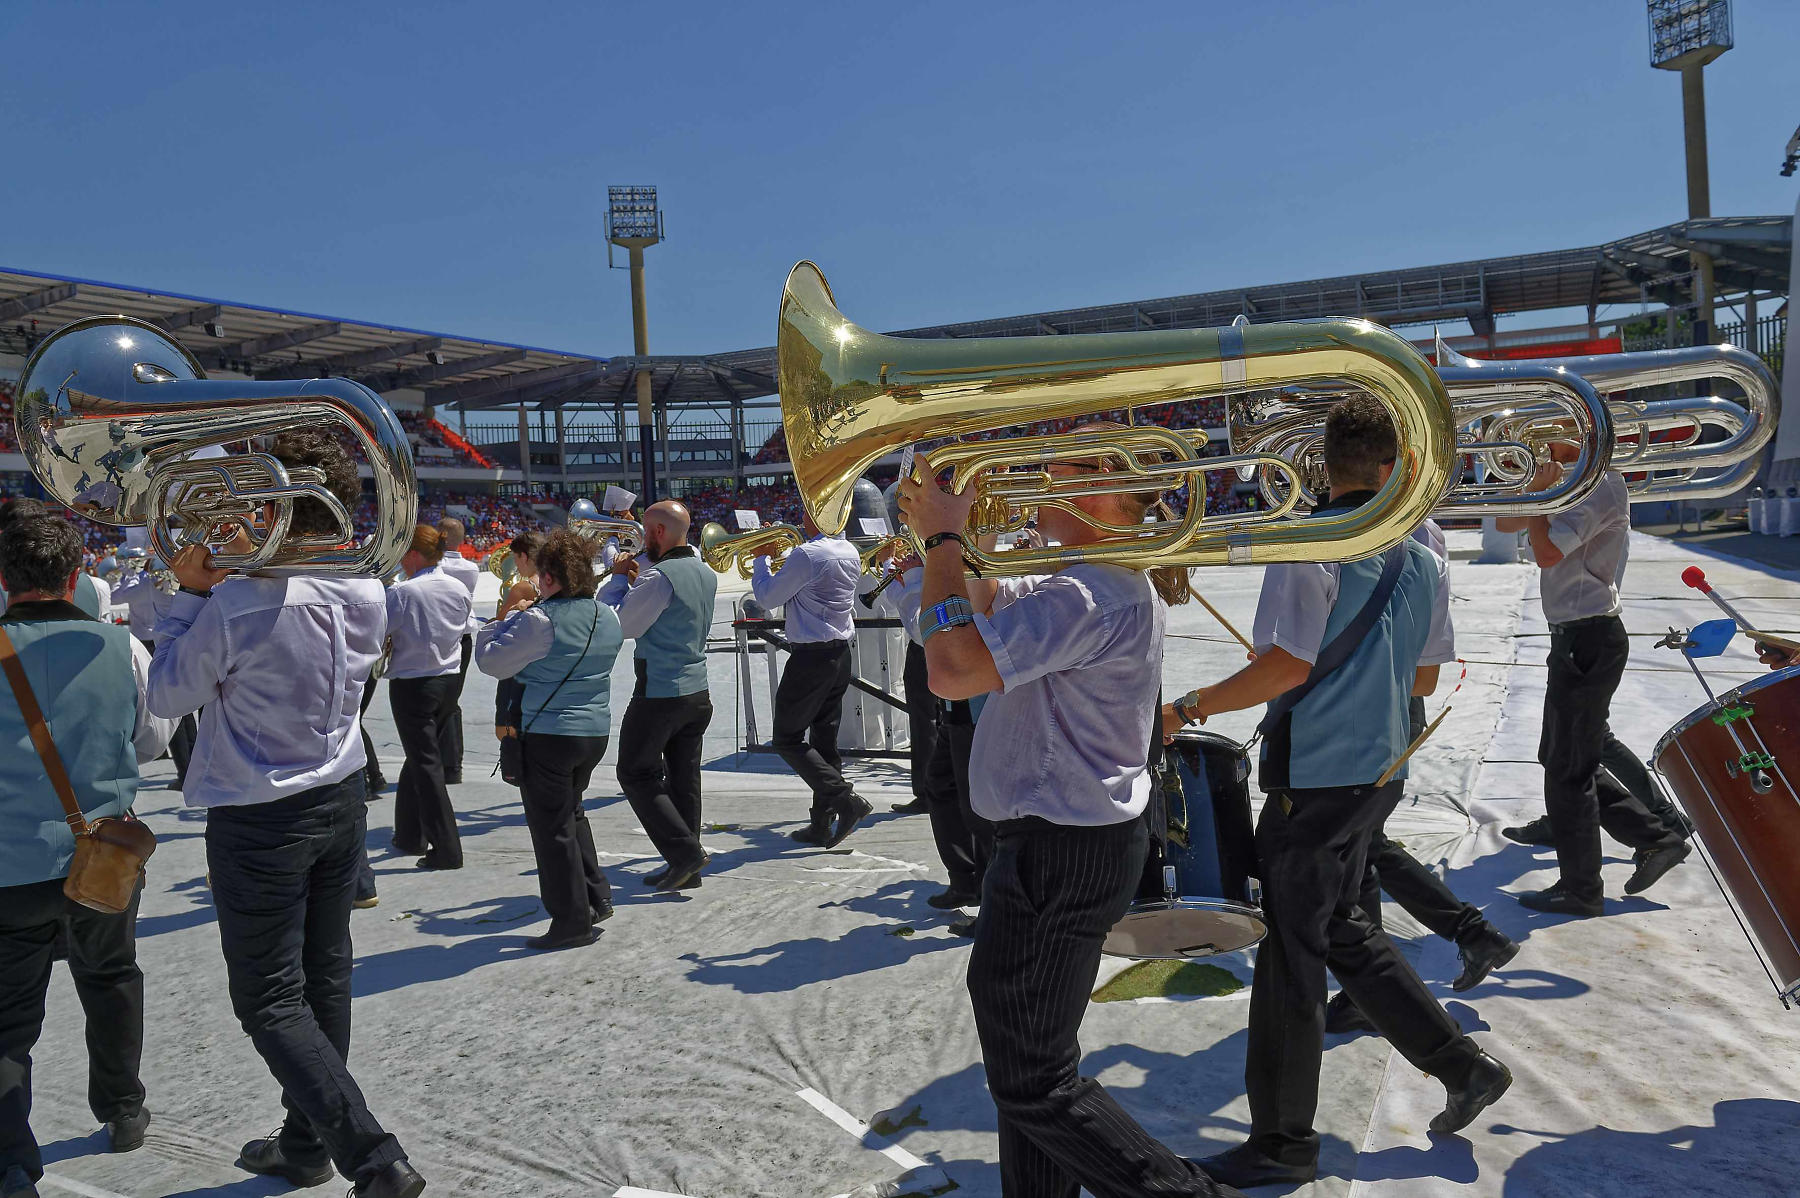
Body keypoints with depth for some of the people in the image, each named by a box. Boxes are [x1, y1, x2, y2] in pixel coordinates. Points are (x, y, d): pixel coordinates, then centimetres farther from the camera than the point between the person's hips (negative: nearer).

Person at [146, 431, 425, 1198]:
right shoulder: (367, 593, -4)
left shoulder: (239, 604, -24)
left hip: (260, 821, -7)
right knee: (323, 979, 18)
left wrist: (190, 593, -3)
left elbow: (168, 694, -9)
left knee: (270, 1001, 3)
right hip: (342, 802, 7)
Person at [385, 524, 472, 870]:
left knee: (426, 764, -2)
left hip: (411, 684, -6)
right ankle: (410, 835, 30)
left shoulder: (401, 592, -17)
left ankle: (447, 848, -4)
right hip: (449, 681, 6)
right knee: (419, 757, 20)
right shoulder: (459, 589, 1)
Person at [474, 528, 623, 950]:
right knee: (571, 812, 25)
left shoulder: (540, 620, -19)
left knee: (552, 828, 4)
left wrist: (507, 619, 3)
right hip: (595, 731, 7)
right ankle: (596, 896, 25)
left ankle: (572, 922, 9)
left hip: (547, 736, -7)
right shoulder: (607, 616, 3)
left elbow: (492, 662, -13)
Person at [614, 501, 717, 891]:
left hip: (659, 694, -8)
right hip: (698, 693, 8)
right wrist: (637, 579, 14)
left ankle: (684, 851, -4)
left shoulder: (659, 576, -19)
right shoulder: (705, 573, 7)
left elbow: (624, 626, -10)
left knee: (636, 774, 5)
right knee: (684, 780, 12)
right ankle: (685, 870, 18)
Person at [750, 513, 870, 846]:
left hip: (810, 657, -8)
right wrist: (778, 556, 17)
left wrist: (761, 558, 4)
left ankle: (845, 799, -11)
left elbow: (767, 598, -10)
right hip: (841, 654, 8)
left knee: (787, 739, 1)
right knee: (824, 739, 12)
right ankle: (822, 825, 15)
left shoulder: (806, 554, -19)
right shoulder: (850, 552, 8)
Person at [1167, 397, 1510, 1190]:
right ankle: (1462, 1065, 27)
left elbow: (1288, 664, -21)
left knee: (1291, 952, 2)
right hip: (1381, 767, 8)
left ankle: (1282, 1144, 14)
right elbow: (1424, 678, 13)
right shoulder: (1421, 556, 7)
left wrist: (1190, 707, -12)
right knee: (1341, 929, 23)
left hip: (1315, 773, -8)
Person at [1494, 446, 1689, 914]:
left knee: (1568, 768, -1)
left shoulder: (1601, 486, -17)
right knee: (1560, 757, 19)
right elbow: (1506, 523, 14)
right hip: (1575, 636, 10)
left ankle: (1580, 890, 11)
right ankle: (1656, 837, 25)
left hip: (1588, 639, -10)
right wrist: (1537, 486, 0)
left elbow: (1546, 552, -27)